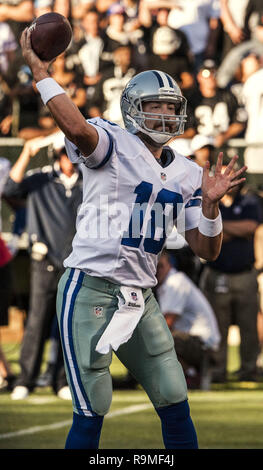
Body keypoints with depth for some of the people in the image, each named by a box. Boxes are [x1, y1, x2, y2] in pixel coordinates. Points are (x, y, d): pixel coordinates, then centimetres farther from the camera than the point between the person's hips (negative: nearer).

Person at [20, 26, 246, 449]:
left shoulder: (186, 175, 12)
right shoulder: (113, 145, -6)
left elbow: (206, 250, 11)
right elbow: (77, 129, -31)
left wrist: (211, 204, -6)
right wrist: (39, 72, -28)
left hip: (139, 298, 7)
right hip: (90, 290, -7)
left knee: (176, 407, 9)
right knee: (91, 413, -6)